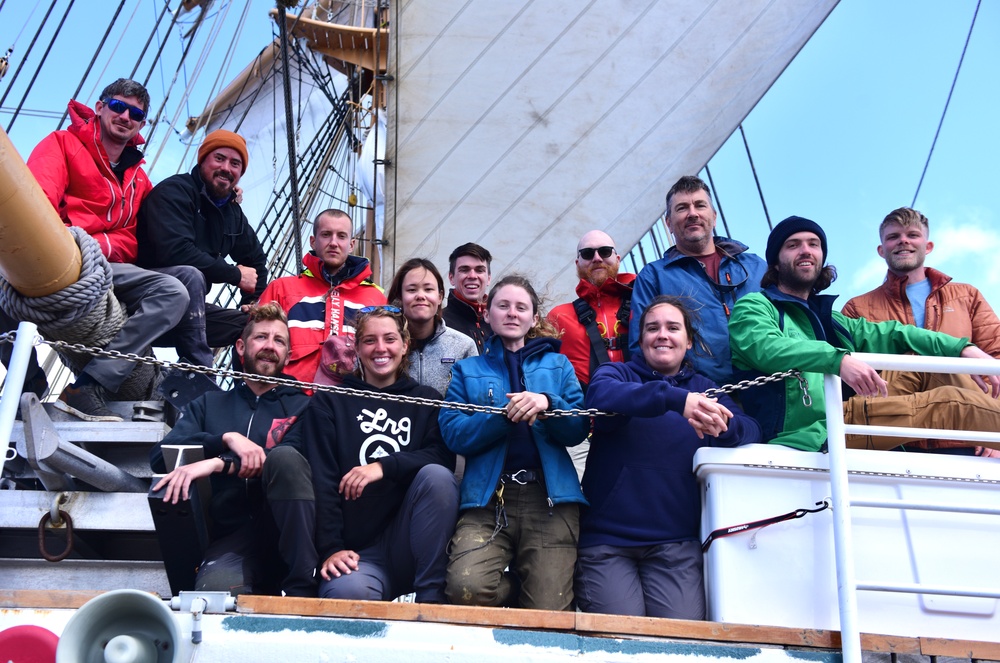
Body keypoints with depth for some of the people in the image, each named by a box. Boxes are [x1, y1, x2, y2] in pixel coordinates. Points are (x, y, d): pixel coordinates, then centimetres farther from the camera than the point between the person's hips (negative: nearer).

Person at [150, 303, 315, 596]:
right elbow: (160, 456, 8)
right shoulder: (209, 404, 23)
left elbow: (296, 459, -5)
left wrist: (220, 463, -17)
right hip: (231, 538, -1)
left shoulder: (303, 407, 16)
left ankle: (302, 589, -26)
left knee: (285, 458, -31)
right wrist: (228, 438, -8)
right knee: (216, 588, -37)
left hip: (290, 535, 1)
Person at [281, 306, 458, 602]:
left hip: (408, 550, 4)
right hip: (357, 552, -4)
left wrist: (384, 466, -20)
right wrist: (330, 548, -13)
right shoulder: (329, 402, 10)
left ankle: (430, 597, -20)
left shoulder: (426, 400, 14)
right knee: (350, 592, -38)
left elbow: (444, 457, -5)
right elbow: (321, 480, -1)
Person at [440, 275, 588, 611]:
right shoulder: (467, 369, 16)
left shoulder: (558, 365, 18)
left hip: (550, 496, 0)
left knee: (549, 613, -12)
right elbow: (453, 433, 1)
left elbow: (579, 429, 5)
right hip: (487, 497, 0)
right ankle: (520, 588, 8)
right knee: (467, 588, -24)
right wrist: (505, 416, -14)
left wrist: (548, 404, -15)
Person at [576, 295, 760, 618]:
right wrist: (677, 400, -34)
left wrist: (722, 427, -26)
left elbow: (750, 431, -1)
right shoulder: (616, 373, 6)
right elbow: (601, 395, -20)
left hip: (676, 542, 2)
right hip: (606, 537, -2)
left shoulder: (704, 388, 16)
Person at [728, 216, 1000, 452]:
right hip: (803, 434, -8)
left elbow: (889, 334, 14)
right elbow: (765, 347, -18)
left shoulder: (830, 319, 27)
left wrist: (962, 348, -1)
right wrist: (837, 359, -33)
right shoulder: (753, 306, 4)